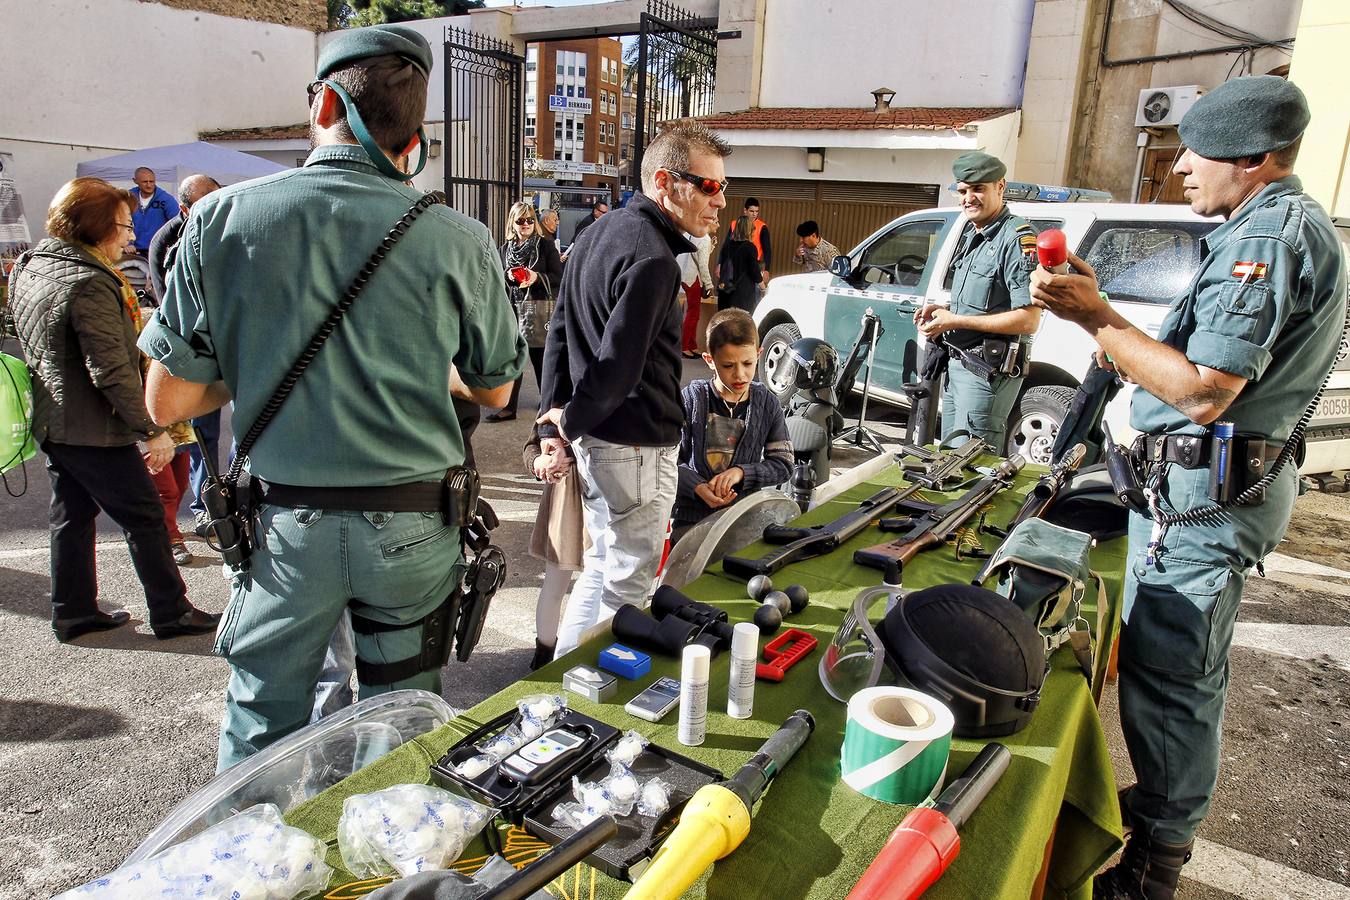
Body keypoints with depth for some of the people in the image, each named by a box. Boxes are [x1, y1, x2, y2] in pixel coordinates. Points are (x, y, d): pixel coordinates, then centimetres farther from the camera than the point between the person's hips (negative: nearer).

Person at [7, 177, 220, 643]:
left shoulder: (28, 268, 8)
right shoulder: (89, 284, -22)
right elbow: (112, 372, -25)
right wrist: (152, 430, -21)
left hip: (51, 424, 9)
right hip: (94, 430, -9)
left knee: (72, 515, 17)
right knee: (145, 520, 2)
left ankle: (73, 613, 27)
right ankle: (172, 614, 11)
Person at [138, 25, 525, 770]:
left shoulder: (222, 218, -7)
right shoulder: (458, 240, -9)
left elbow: (166, 404, -3)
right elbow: (494, 390, 5)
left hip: (288, 526, 0)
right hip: (412, 526, 0)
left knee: (258, 744, 19)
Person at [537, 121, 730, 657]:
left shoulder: (603, 230, 11)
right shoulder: (652, 258, -20)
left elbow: (560, 332, 12)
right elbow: (619, 365, -23)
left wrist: (554, 421, 10)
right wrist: (571, 422, -7)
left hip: (592, 434, 10)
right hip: (635, 443, -10)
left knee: (602, 567, 23)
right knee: (627, 583, 6)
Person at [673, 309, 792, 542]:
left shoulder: (767, 404, 4)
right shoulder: (692, 399, -2)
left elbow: (783, 465, 4)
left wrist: (741, 471, -12)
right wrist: (697, 487, -18)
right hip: (693, 517, -2)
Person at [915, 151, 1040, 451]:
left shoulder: (1017, 238, -17)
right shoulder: (971, 234, 14)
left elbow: (1028, 320, -23)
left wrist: (955, 321, -21)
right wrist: (942, 310, 5)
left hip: (988, 372, -10)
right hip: (958, 364, 10)